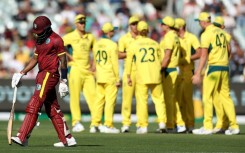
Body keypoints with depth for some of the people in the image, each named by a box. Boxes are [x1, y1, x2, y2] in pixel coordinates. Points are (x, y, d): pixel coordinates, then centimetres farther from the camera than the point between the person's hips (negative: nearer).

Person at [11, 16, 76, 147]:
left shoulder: (56, 40, -10)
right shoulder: (40, 41, 17)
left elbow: (63, 61, -11)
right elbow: (35, 60, 22)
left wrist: (63, 81, -14)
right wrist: (21, 74, 15)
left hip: (50, 74, -9)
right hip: (42, 75, 9)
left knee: (33, 105, -14)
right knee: (52, 109, 9)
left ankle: (22, 137, -18)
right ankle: (67, 139, 13)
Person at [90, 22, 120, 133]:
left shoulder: (96, 44, 9)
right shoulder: (112, 45, -10)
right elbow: (115, 63, -13)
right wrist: (118, 79, -9)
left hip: (99, 77, 6)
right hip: (110, 77, -6)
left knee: (99, 100, 9)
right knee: (110, 101, -3)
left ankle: (94, 124, 7)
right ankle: (108, 125, -6)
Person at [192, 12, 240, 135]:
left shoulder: (206, 34, -8)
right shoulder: (221, 32, 13)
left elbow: (203, 56, -14)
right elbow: (228, 51, 19)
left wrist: (198, 74, -14)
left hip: (213, 66, -7)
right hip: (225, 67, 7)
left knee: (208, 97, -2)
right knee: (225, 96, 9)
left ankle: (207, 127, -5)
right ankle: (234, 126, 4)